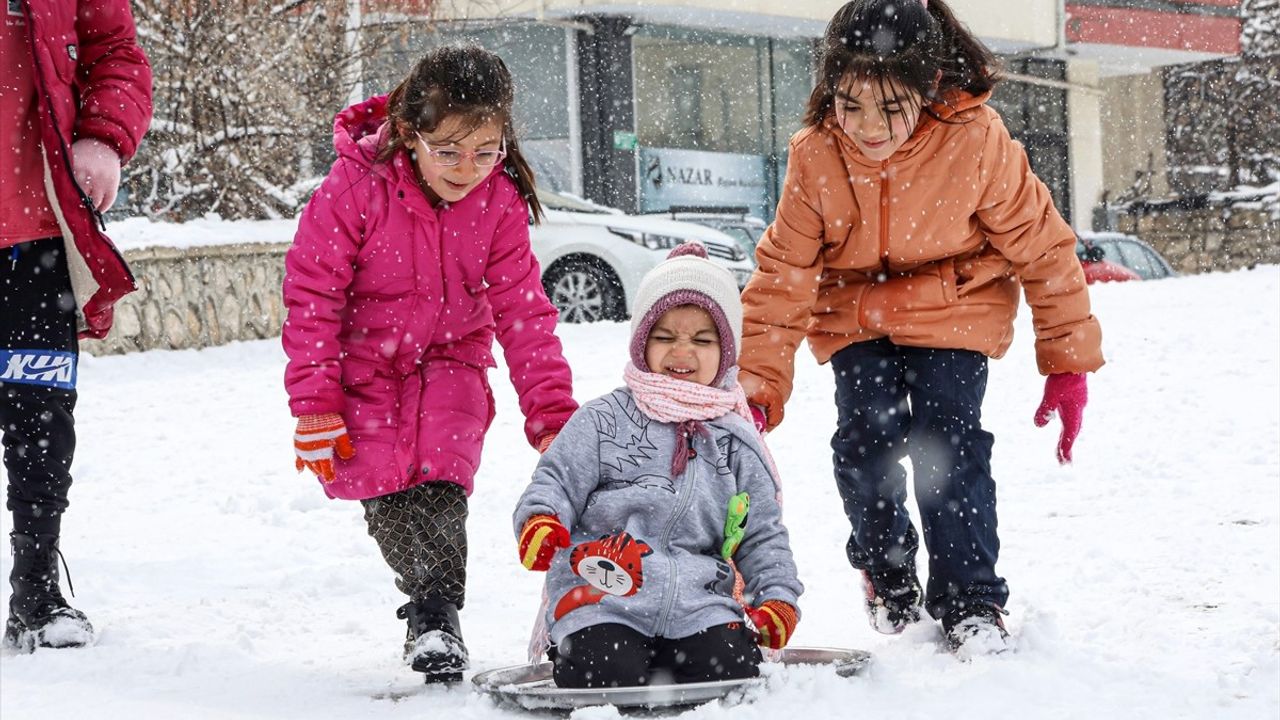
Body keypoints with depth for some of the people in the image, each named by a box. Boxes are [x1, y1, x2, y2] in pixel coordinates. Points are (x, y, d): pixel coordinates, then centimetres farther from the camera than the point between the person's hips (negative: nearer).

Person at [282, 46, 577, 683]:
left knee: (442, 477, -15)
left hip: (451, 358, 1)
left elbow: (522, 309, -8)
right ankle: (427, 601, 4)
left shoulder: (499, 201, -15)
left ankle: (438, 614, -9)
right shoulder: (355, 189, -24)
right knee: (387, 490, -9)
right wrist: (314, 406, -17)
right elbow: (311, 296, -17)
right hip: (365, 363, -1)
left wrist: (552, 411, -13)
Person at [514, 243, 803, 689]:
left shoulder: (736, 444, 17)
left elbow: (762, 536, 19)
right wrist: (541, 519, -21)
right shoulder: (603, 421, 8)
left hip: (698, 602, 3)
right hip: (602, 597, -3)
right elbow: (557, 479, 2)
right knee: (613, 677, -29)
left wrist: (777, 597, 3)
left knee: (733, 670, -24)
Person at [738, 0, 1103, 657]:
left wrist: (1069, 363, -10)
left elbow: (1043, 249, -14)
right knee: (864, 443, -7)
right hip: (854, 315, 2)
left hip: (953, 311, -2)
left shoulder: (976, 141, -26)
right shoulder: (816, 157, -21)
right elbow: (781, 276, -14)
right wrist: (758, 387, -18)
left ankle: (970, 601, 1)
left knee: (949, 443, -14)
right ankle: (887, 577, 21)